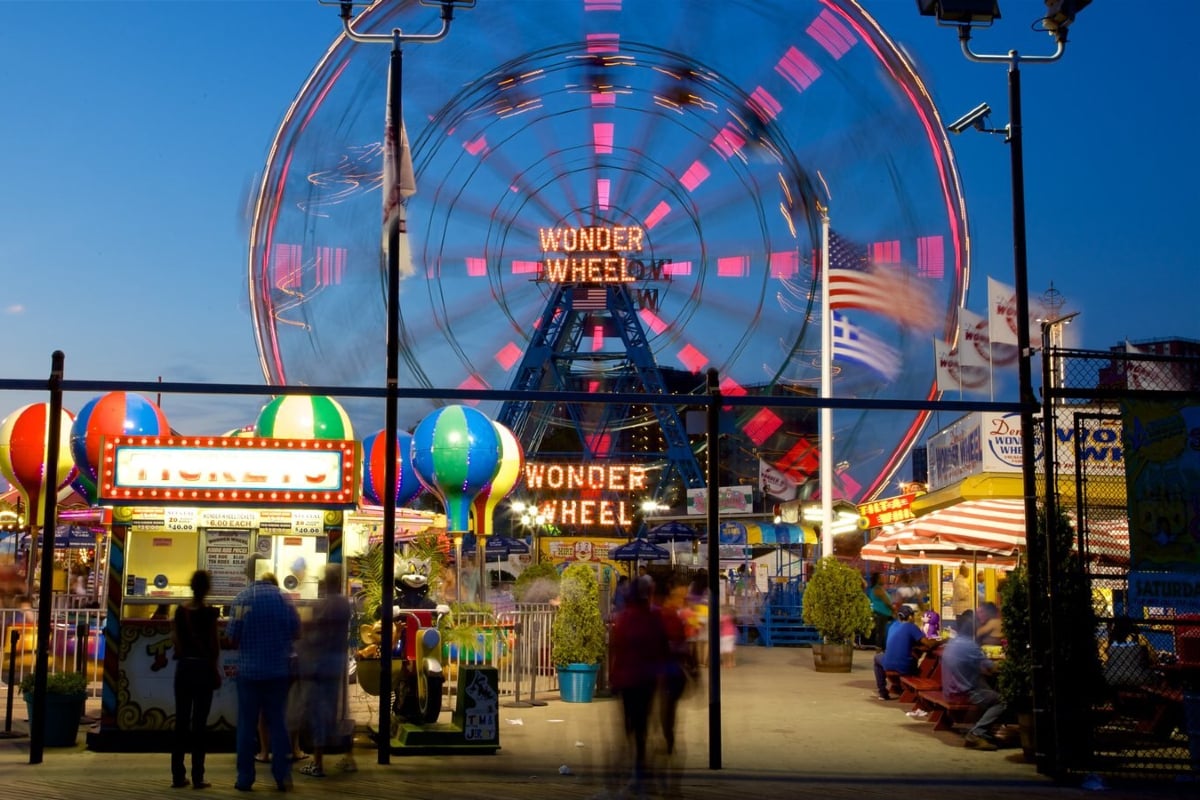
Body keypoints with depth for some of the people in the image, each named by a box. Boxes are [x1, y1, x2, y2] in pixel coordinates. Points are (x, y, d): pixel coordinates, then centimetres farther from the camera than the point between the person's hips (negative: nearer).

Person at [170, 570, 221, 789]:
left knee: (181, 721, 8)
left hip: (183, 667, 4)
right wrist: (216, 670, 0)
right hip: (203, 668, -4)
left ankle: (178, 775, 10)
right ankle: (197, 776, 1)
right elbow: (214, 644, -8)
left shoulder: (180, 611, 2)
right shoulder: (209, 612, -9)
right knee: (199, 722, 0)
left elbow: (176, 642, 2)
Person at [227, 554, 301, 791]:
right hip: (278, 671, 2)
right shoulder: (282, 597, -3)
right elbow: (296, 632, 2)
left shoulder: (242, 599, -9)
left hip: (249, 671, -2)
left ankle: (245, 778, 8)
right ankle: (283, 775, 8)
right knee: (278, 722, 9)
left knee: (247, 724, 7)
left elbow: (232, 638, -7)